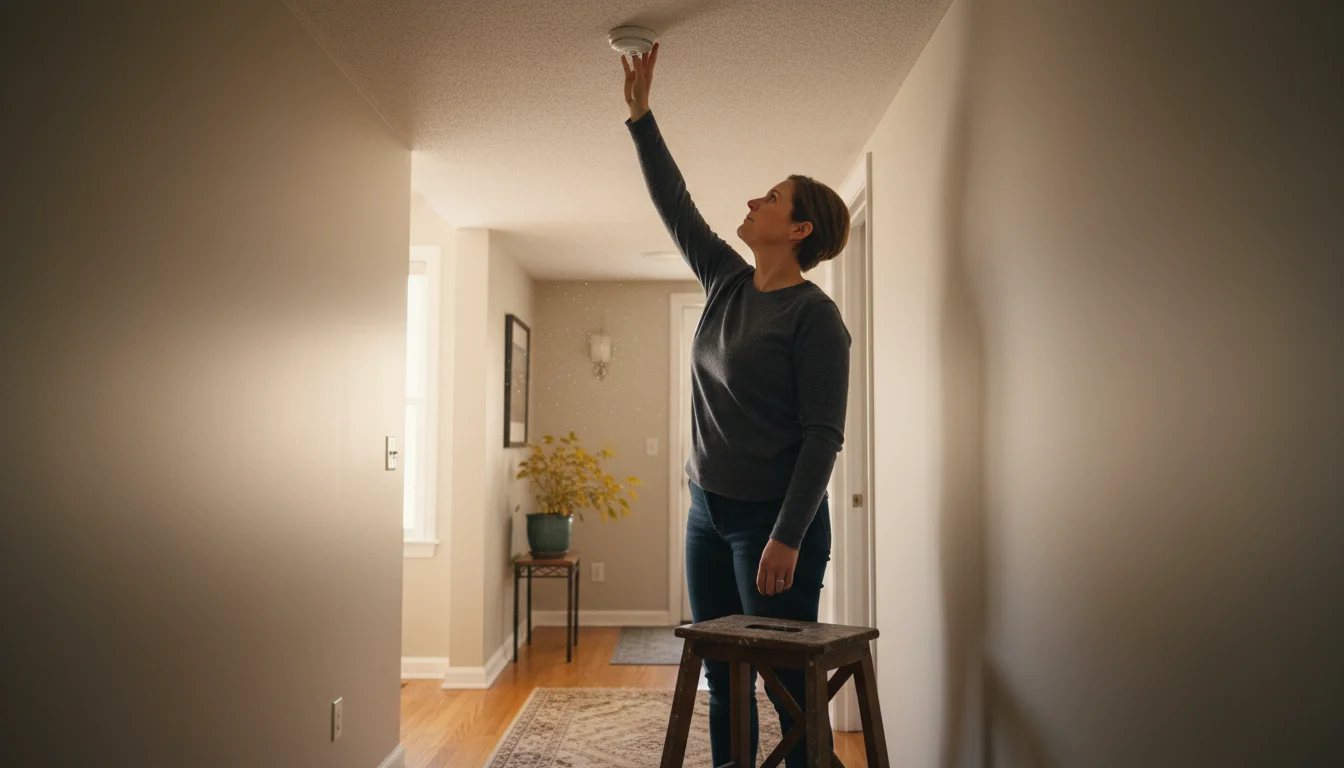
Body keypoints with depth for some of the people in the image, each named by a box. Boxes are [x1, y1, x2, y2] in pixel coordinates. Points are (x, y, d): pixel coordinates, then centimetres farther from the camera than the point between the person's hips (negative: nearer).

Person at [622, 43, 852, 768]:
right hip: (709, 512, 8)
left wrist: (787, 537, -21)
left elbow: (823, 435, -16)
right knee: (723, 680, 13)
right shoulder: (727, 283, 8)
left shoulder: (814, 316, -12)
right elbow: (674, 203, 16)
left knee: (787, 684, 0)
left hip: (773, 519, -7)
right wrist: (640, 115, 16)